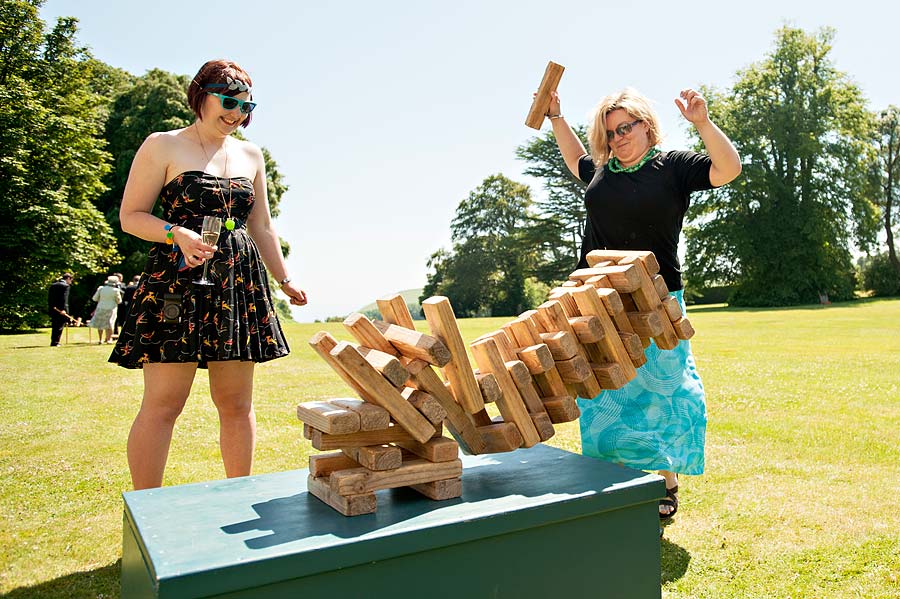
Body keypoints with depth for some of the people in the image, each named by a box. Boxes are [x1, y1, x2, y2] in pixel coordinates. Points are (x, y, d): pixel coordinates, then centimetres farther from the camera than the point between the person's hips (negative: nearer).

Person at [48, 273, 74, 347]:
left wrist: (51, 306, 12)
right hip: (61, 309, -7)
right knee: (60, 326, -1)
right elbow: (64, 298, -17)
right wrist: (63, 309, -21)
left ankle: (53, 342, 18)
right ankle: (55, 342, -1)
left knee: (54, 326, 14)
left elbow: (49, 297, 12)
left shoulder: (53, 285, 15)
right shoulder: (65, 286, -9)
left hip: (52, 309, 7)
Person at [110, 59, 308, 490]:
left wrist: (283, 279, 22)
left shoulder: (251, 155, 18)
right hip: (178, 282, -4)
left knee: (237, 403, 5)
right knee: (163, 403, -6)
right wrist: (178, 235, -16)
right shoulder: (163, 146, 4)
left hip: (239, 283, 5)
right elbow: (130, 216, 1)